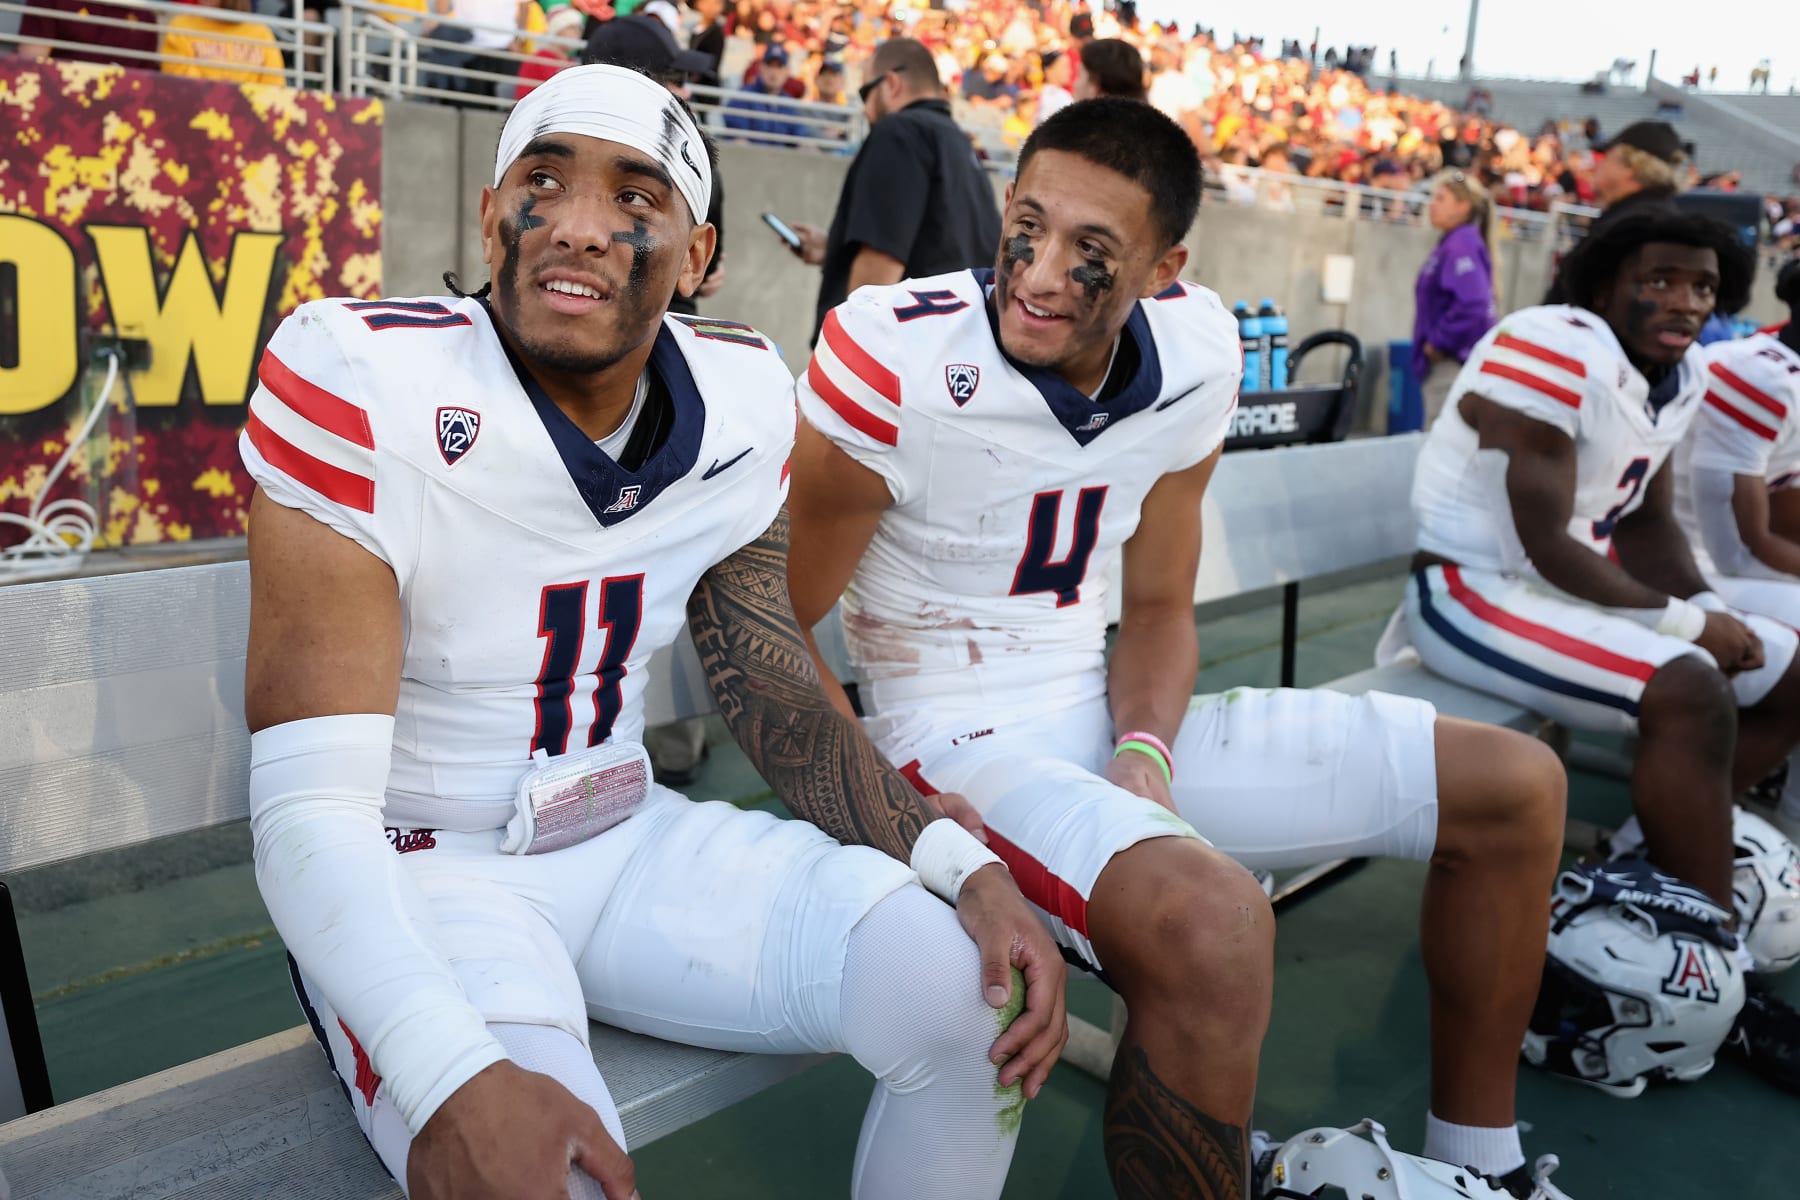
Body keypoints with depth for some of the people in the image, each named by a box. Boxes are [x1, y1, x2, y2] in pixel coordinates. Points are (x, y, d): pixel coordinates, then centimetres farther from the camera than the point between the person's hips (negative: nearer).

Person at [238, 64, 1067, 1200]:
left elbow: (775, 689, 3)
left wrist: (966, 869, -11)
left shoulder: (742, 399, -4)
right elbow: (310, 806, -23)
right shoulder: (363, 384, -20)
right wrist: (453, 1083, -40)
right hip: (419, 868, -4)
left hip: (629, 838, 5)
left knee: (975, 998, -9)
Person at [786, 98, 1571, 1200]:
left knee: (1516, 788, 6)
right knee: (1213, 921, -39)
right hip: (954, 740, -6)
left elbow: (1157, 610, 9)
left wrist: (1144, 752, -11)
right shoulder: (894, 356, -19)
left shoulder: (1195, 356, -1)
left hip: (1108, 722, 7)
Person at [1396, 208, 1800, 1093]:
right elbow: (1544, 544, -23)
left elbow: (1647, 524, 13)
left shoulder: (1682, 374, 9)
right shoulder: (1559, 354, -19)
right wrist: (1683, 622, -15)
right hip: (1475, 590, -10)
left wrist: (1712, 615, -4)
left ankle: (1659, 857, 12)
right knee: (1690, 695, -29)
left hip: (1577, 583, 10)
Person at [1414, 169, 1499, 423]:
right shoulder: (1450, 243, 17)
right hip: (1443, 366, 10)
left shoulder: (1462, 245, -12)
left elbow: (1471, 306, -25)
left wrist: (1438, 343, -15)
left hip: (1453, 366, -10)